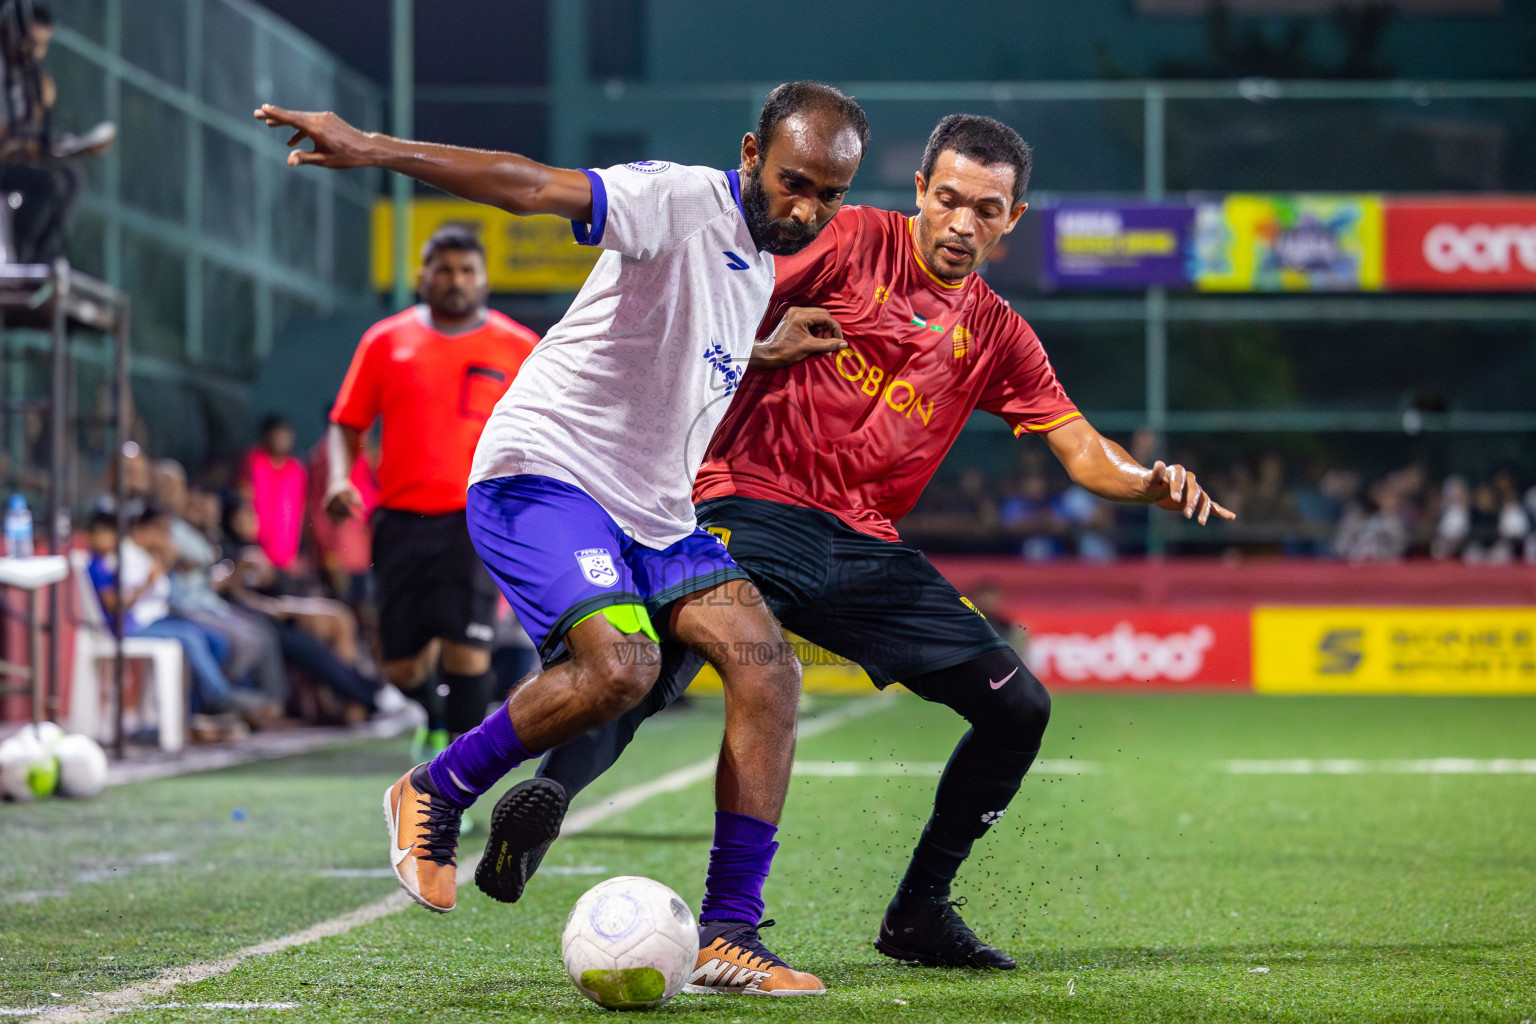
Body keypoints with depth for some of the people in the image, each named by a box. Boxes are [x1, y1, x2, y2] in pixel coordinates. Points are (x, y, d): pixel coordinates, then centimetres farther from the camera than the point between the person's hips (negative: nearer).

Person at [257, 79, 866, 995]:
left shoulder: (761, 257, 12)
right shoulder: (681, 202, -16)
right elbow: (533, 186, -29)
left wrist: (771, 343, 31)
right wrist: (373, 150, -40)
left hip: (653, 514, 9)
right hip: (545, 473, -9)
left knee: (769, 669, -9)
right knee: (619, 664, -29)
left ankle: (729, 934, -5)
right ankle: (434, 796, -3)